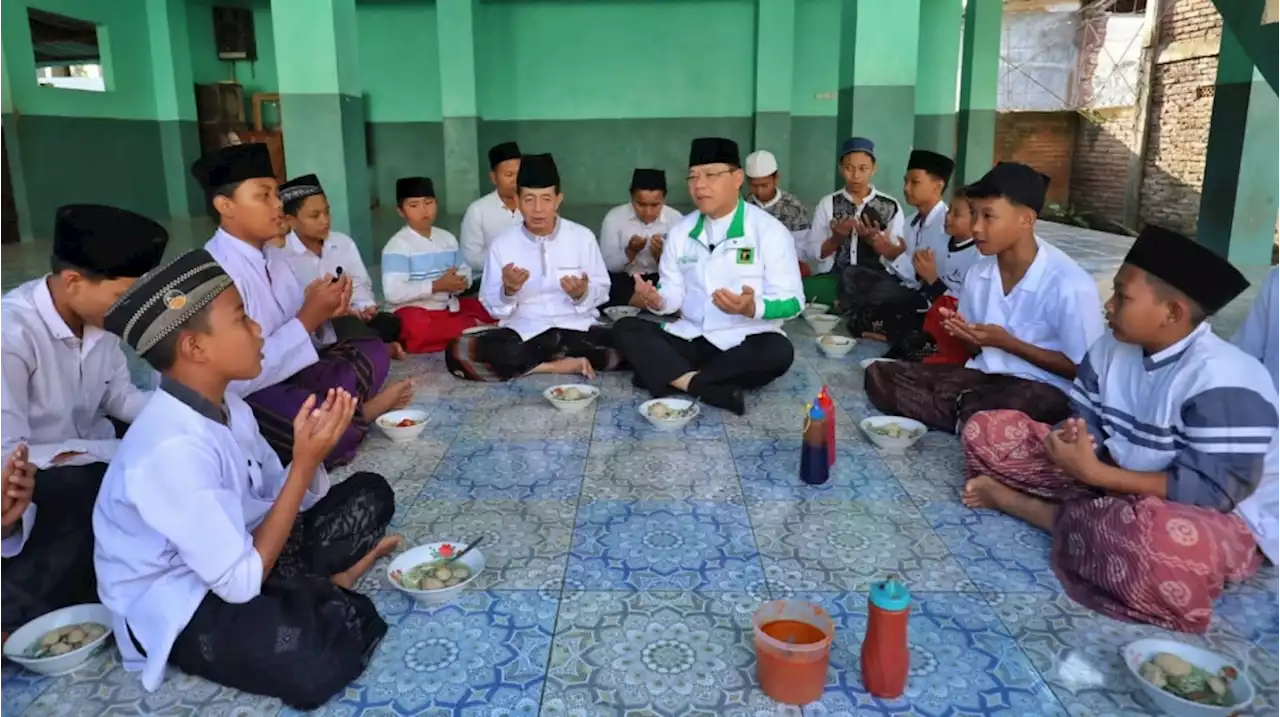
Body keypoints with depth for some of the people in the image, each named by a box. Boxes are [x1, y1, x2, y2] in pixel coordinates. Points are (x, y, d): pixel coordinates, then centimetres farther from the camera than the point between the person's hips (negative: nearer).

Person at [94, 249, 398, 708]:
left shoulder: (225, 406, -3)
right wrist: (305, 461, -25)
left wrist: (313, 448, -16)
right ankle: (324, 589, -2)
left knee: (369, 493, 8)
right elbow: (242, 582, -27)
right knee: (322, 657, -33)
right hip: (175, 610, -8)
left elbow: (284, 499, 4)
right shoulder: (172, 450, -30)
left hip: (231, 555, 8)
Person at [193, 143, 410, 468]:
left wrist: (320, 313, -14)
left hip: (287, 375, 8)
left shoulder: (275, 258, 6)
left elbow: (290, 336, 8)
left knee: (372, 353, 5)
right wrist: (308, 317, -23)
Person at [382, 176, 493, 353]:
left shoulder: (447, 238, 10)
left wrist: (461, 282, -12)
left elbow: (465, 272, 13)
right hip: (417, 312, -6)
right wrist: (437, 286, -21)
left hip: (450, 307, 6)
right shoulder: (398, 245, -10)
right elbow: (393, 292, -20)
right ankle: (473, 326, -16)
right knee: (417, 328, -38)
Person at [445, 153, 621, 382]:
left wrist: (582, 293, -18)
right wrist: (508, 291, -19)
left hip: (576, 329, 0)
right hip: (522, 333, 0)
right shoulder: (502, 244, 1)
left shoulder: (583, 237, 0)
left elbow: (601, 291, 4)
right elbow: (492, 308, 3)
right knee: (459, 352, -27)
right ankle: (562, 364, -20)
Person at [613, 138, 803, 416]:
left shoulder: (769, 230, -7)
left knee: (778, 352, -35)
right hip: (690, 339, 4)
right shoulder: (681, 231, 8)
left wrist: (752, 308, -31)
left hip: (745, 343, -4)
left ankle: (669, 376, -26)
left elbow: (792, 301, -11)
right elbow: (674, 291, 10)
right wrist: (657, 300, -14)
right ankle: (699, 385, -32)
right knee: (625, 329, -14)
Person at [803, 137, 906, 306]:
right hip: (834, 277, 0)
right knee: (805, 288, -32)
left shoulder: (890, 206, 8)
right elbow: (811, 252, 5)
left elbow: (901, 258, 5)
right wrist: (836, 238, -12)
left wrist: (877, 240, -12)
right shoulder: (827, 204, 9)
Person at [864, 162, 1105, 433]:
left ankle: (966, 420, -8)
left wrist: (1008, 343, -16)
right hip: (983, 374, 6)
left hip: (1042, 388, -6)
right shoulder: (977, 274, 3)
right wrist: (964, 335, -9)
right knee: (880, 376, -11)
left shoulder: (1070, 285, -16)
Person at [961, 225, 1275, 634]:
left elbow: (1213, 491, -27)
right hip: (1116, 479, 6)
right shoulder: (1111, 348, -2)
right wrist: (1073, 441, -24)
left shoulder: (1223, 381, -23)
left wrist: (1093, 472, -30)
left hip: (1216, 517, -5)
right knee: (988, 431, -1)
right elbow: (1086, 425, 2)